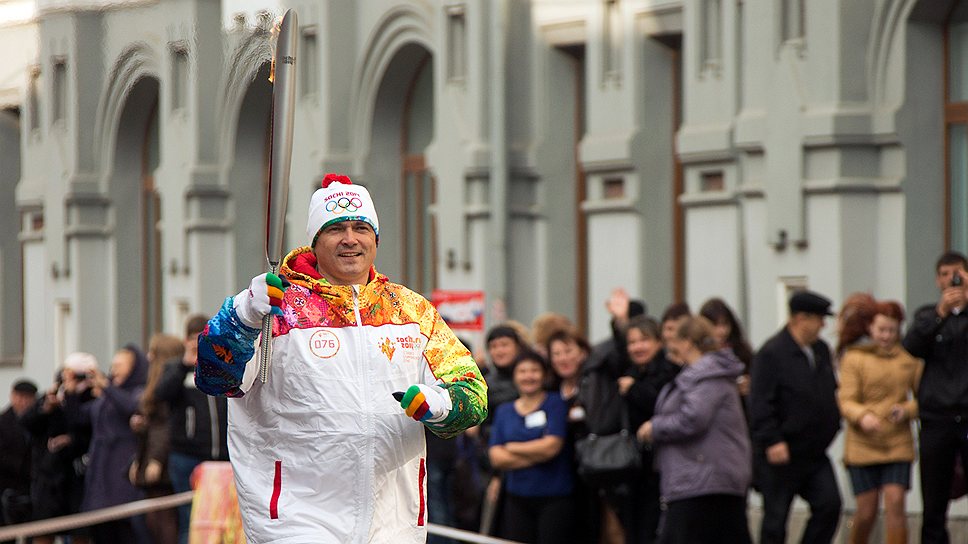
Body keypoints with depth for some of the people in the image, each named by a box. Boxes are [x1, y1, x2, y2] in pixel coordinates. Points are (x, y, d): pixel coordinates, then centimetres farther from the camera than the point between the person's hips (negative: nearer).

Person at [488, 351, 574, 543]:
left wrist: (512, 448, 1)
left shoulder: (555, 403, 0)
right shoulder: (504, 411, 12)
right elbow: (496, 457, 2)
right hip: (517, 498, 4)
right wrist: (537, 456, -9)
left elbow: (551, 446, -11)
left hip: (554, 498, -4)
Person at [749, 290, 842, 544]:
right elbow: (761, 402, -19)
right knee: (776, 517, 1)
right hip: (781, 456, -7)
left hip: (814, 454, 7)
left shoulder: (821, 350, 11)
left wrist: (834, 423, 12)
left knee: (829, 504, -6)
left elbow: (831, 391, 23)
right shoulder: (772, 353, -14)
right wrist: (772, 440, -24)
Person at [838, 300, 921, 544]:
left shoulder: (910, 359, 7)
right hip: (862, 444, -1)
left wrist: (907, 410, -12)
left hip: (898, 444, 1)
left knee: (895, 502, -12)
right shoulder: (854, 358, 0)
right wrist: (863, 416, -28)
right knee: (867, 512, -1)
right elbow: (846, 400, -7)